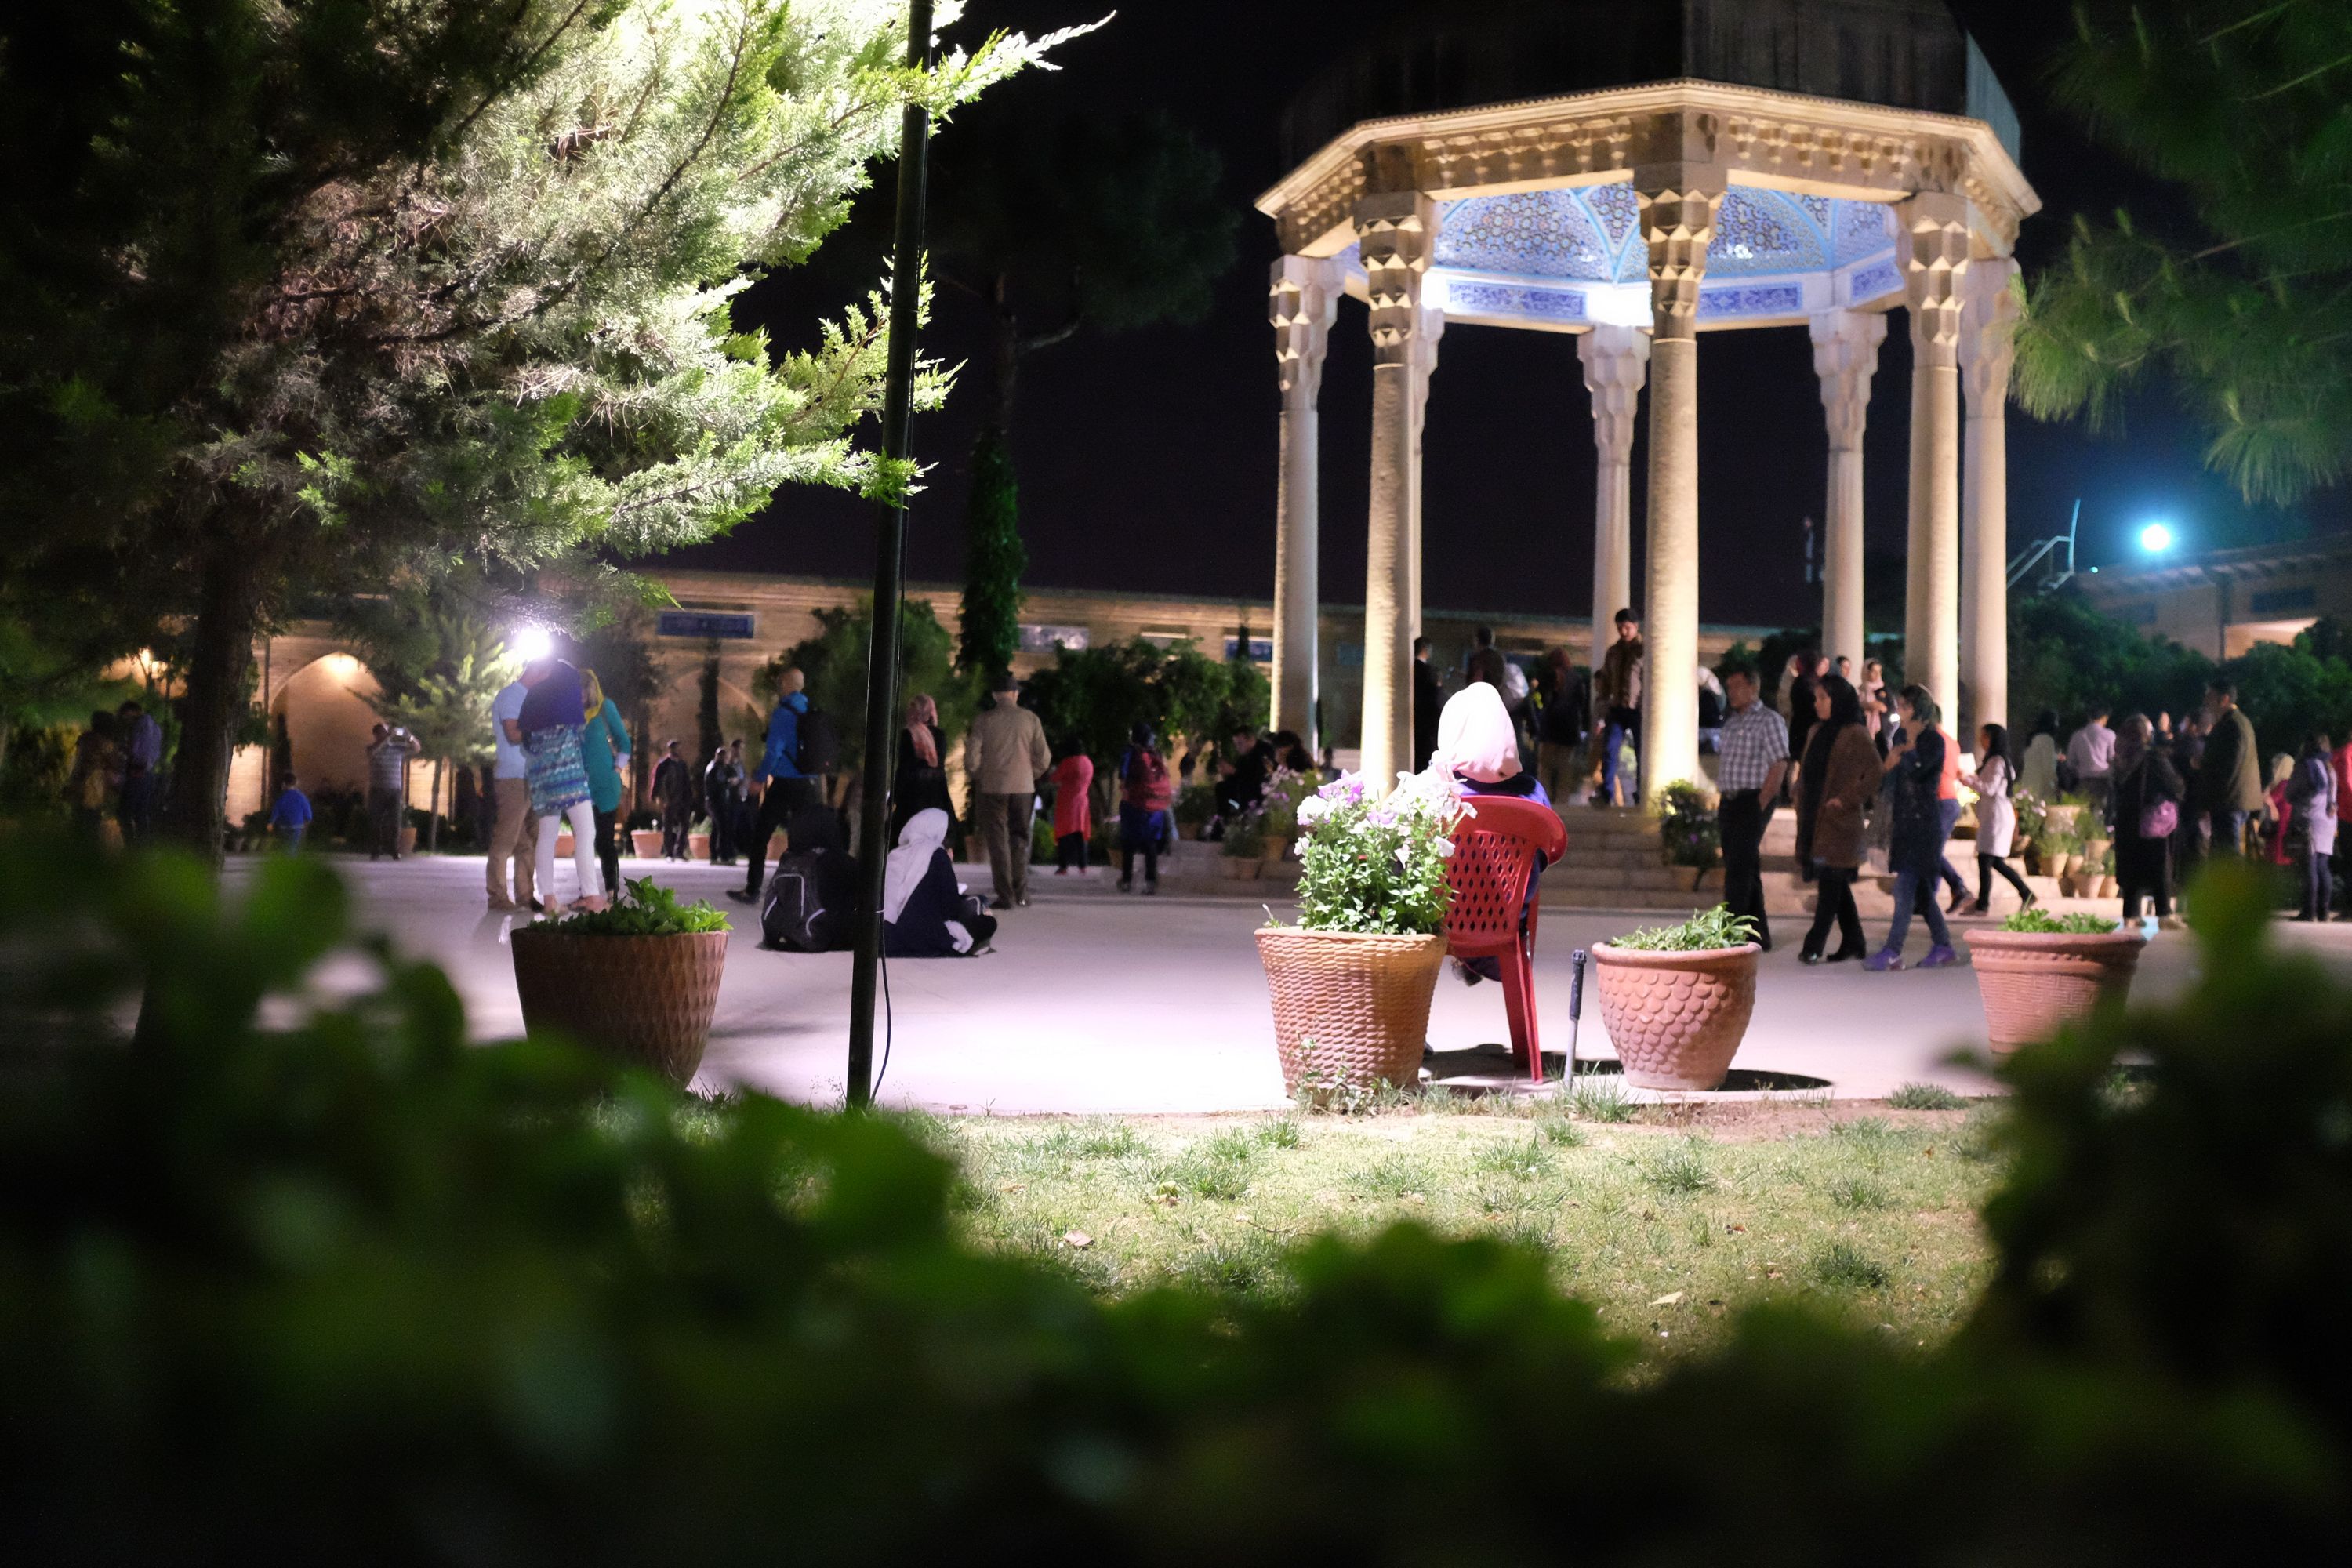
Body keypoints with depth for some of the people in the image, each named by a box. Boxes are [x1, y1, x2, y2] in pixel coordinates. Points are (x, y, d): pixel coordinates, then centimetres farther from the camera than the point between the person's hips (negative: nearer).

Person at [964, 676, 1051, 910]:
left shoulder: (983, 721, -5)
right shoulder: (1031, 719, 0)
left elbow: (972, 757, -7)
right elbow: (1043, 758, 1)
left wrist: (975, 777, 12)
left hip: (992, 787, -2)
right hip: (1023, 787, 2)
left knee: (997, 842, 2)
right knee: (1020, 840, 13)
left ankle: (1005, 896, -2)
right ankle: (1021, 895, 10)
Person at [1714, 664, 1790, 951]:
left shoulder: (1769, 721, -7)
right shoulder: (1731, 721, 17)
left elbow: (1779, 764, -14)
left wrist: (1760, 804, -16)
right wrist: (1722, 801, 13)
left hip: (1752, 802, -8)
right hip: (1729, 803, 8)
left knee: (1739, 870, -12)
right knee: (1745, 871, 11)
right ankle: (1758, 934, 18)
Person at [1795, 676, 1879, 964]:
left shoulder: (1855, 734, -8)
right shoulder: (1817, 732, 16)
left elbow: (1876, 773, -14)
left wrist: (1846, 799, -15)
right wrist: (1801, 807, 11)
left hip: (1838, 822, -8)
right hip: (1814, 819, 8)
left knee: (1831, 881, -6)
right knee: (1837, 884, 11)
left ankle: (1814, 946, -8)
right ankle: (1854, 941, 18)